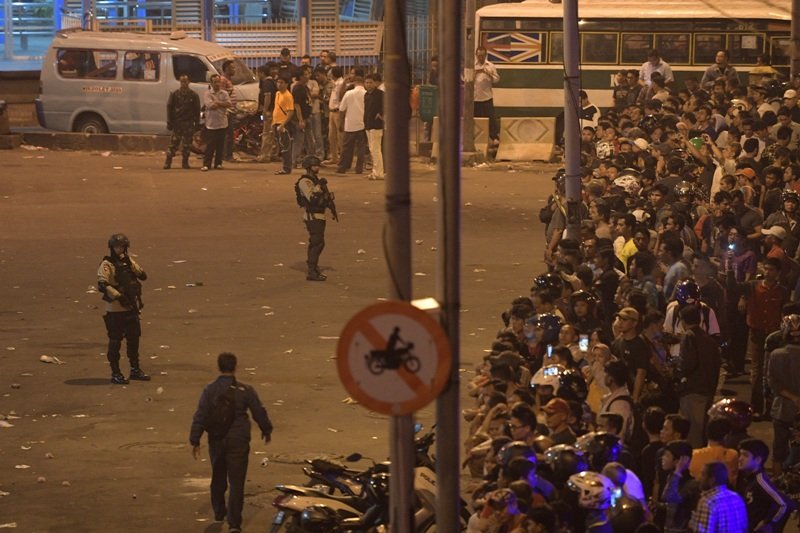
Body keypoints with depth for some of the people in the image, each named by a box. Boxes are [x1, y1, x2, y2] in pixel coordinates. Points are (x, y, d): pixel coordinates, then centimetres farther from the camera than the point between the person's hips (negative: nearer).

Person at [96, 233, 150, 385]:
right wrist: (118, 296, -28)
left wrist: (130, 264, -14)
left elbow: (143, 276, 0)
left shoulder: (128, 261, 10)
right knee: (115, 341, -1)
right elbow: (102, 285, -22)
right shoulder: (107, 264, -10)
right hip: (115, 310, -7)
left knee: (134, 339, 14)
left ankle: (135, 369, 27)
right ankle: (115, 373, 6)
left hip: (132, 308, 7)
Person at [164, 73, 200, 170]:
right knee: (173, 143, -2)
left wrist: (196, 123, -1)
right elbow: (169, 107, 5)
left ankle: (185, 162, 12)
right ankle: (168, 162, 1)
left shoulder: (193, 95, 4)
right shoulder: (174, 94, 5)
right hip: (177, 122, 0)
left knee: (187, 144, 4)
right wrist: (169, 122, -1)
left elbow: (197, 110, 6)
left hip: (189, 123, 0)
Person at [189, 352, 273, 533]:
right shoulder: (245, 390, -7)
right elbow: (259, 412, 1)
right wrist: (266, 430, 19)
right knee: (236, 482, -1)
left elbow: (200, 416, -8)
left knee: (218, 478, 22)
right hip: (238, 441, -2)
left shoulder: (210, 390, -7)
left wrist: (195, 440, -2)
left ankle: (219, 513, 35)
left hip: (217, 441, 2)